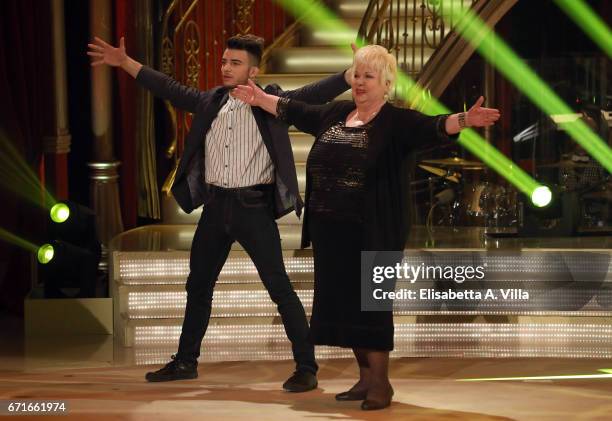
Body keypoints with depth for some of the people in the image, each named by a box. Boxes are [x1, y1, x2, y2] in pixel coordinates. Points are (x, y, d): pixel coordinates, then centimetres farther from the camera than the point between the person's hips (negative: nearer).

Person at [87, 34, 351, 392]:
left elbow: (315, 94, -14)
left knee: (279, 287, -7)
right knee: (198, 284, 15)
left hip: (253, 207, -6)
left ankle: (306, 367, -2)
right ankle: (186, 362, 29)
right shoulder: (210, 102, 9)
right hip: (215, 207, 6)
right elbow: (169, 89, 15)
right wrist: (124, 63, 15)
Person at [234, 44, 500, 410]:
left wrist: (464, 120, -40)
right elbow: (294, 111, 27)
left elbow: (433, 127, -23)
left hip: (372, 232, -7)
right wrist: (259, 98, 35)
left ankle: (381, 383, 4)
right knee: (343, 301, 10)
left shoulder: (396, 122, -7)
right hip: (331, 230, 7)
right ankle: (366, 377, 21)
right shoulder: (335, 114, 12)